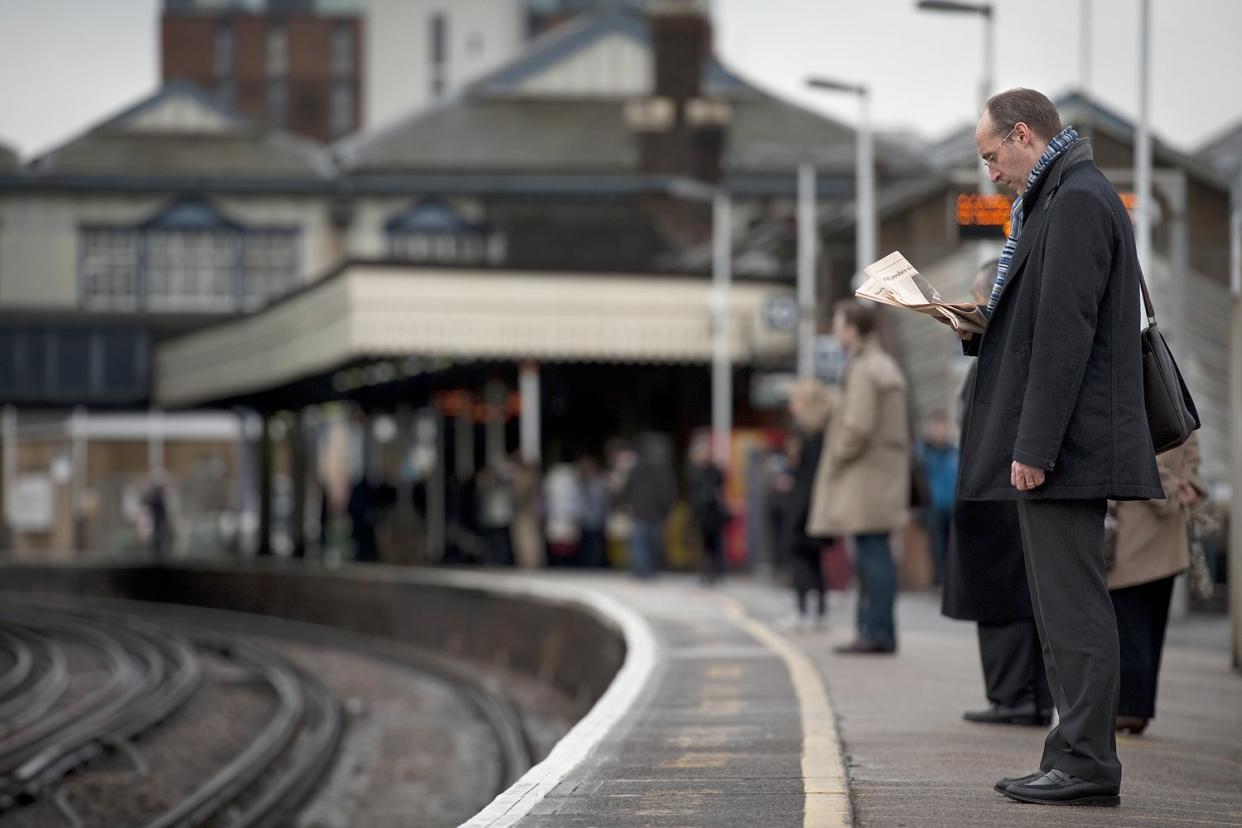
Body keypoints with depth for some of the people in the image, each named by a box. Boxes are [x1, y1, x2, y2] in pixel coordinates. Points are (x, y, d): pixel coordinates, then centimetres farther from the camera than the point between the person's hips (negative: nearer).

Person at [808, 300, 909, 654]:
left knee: (872, 552, -10)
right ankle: (872, 630, 12)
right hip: (886, 474, 10)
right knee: (872, 556, 10)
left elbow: (858, 428, -22)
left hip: (865, 475, -10)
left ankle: (878, 632, -11)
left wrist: (836, 462, -9)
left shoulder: (864, 371, -13)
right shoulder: (887, 366, 19)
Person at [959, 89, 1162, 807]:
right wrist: (969, 331, 12)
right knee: (1067, 606, 12)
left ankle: (1088, 763, -6)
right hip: (1069, 449, 11)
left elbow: (1066, 333, -20)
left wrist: (1034, 448, -22)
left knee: (1073, 606, -8)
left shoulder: (1077, 201, -13)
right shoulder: (1066, 196, 20)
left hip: (1068, 444, -11)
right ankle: (1080, 756, 15)